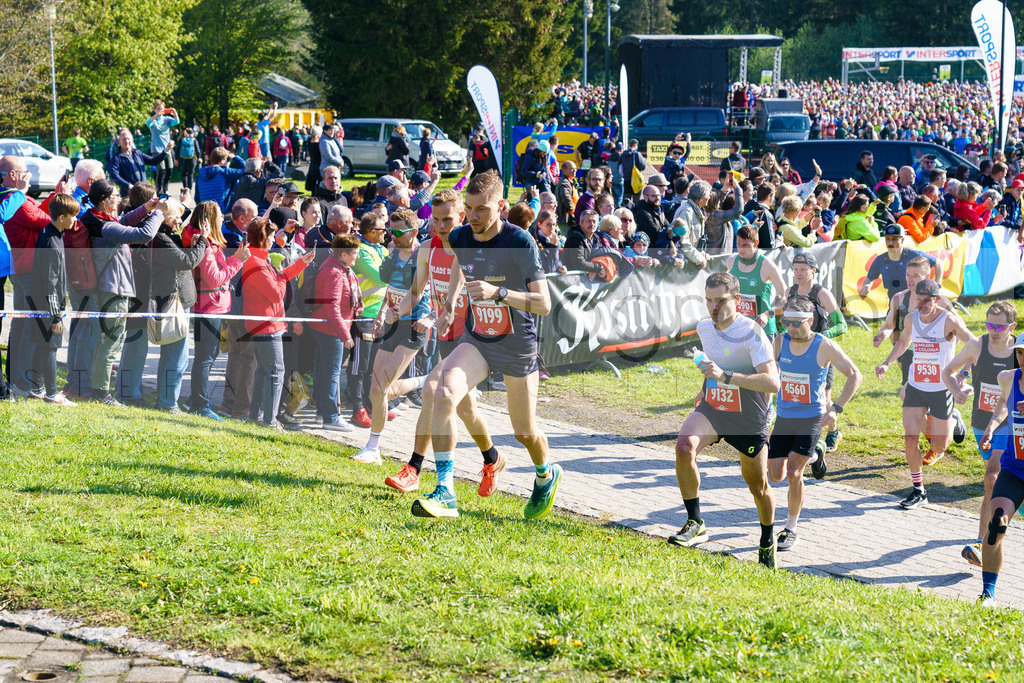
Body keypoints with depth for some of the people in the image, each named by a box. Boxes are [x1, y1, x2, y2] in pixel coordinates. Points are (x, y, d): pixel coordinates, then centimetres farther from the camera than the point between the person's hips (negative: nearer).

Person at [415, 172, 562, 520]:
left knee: (525, 432, 8)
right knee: (444, 394, -26)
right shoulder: (459, 238, -5)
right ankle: (445, 492, -27)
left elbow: (543, 304, -20)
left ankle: (546, 476, 45)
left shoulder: (520, 242, -20)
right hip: (476, 341, 3)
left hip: (519, 346, -3)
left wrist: (498, 292, -33)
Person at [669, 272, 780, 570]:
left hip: (749, 419, -4)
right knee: (684, 446, -28)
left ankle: (768, 541, 38)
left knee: (757, 485, 11)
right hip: (712, 410, 4)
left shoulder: (751, 333, -21)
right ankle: (695, 524, -19)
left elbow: (772, 382, -32)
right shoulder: (704, 328, -1)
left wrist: (726, 376, -39)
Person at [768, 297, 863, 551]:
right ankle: (814, 455, 37)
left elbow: (855, 375, -10)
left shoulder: (824, 346, -14)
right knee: (776, 475, 5)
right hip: (784, 416, 5)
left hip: (812, 418, -5)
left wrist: (836, 409, -19)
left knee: (793, 473, -15)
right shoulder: (780, 342, -3)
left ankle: (791, 529, 0)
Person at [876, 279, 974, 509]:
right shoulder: (912, 318, 0)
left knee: (938, 446, 3)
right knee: (910, 438, -8)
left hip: (941, 389, -4)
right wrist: (886, 363, 9)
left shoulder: (949, 320, -15)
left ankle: (953, 424, 39)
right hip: (915, 387, 4)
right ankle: (918, 491, 5)